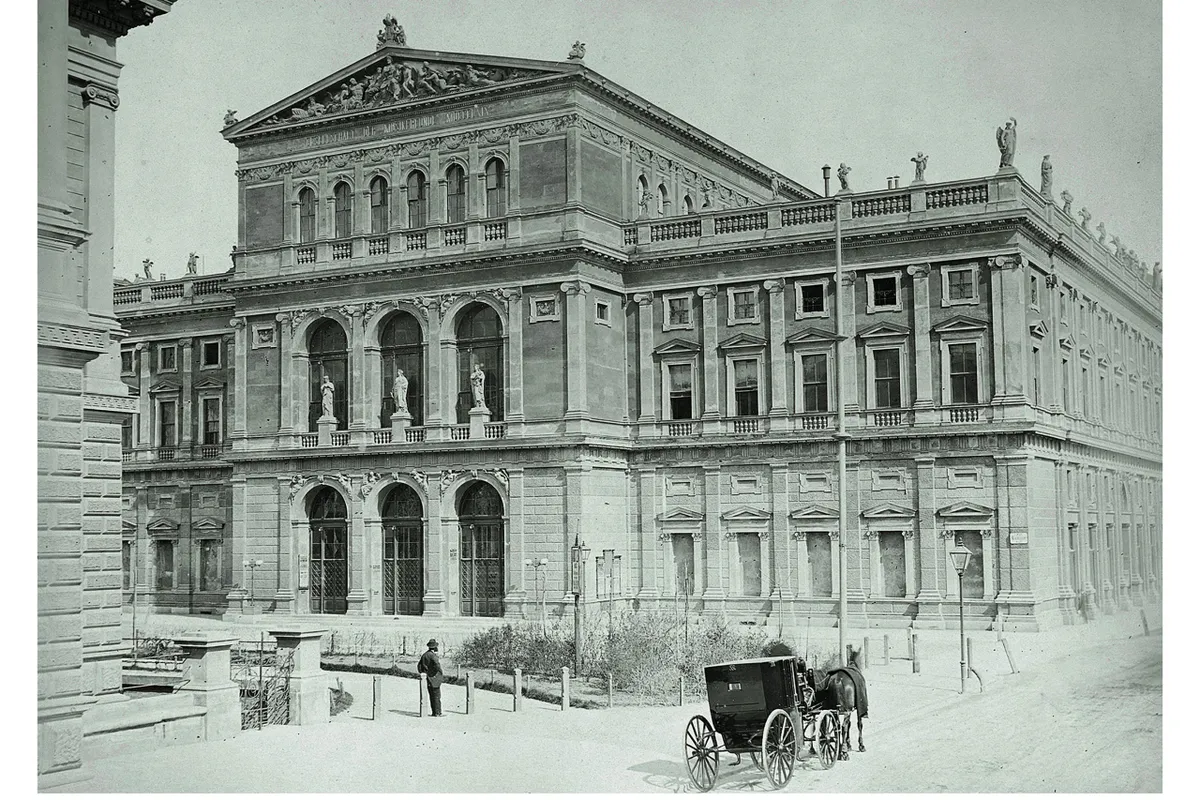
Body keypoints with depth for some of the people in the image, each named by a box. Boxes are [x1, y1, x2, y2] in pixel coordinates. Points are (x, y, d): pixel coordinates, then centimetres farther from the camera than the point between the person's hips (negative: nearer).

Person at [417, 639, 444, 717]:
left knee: (432, 696, 13)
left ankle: (434, 712, 16)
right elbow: (437, 665, -28)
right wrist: (440, 672, -12)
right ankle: (437, 713, -2)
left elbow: (419, 665, 14)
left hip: (428, 680, 8)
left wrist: (422, 673, 17)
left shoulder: (424, 655, 9)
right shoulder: (432, 655, -17)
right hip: (435, 679, -8)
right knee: (437, 696, -3)